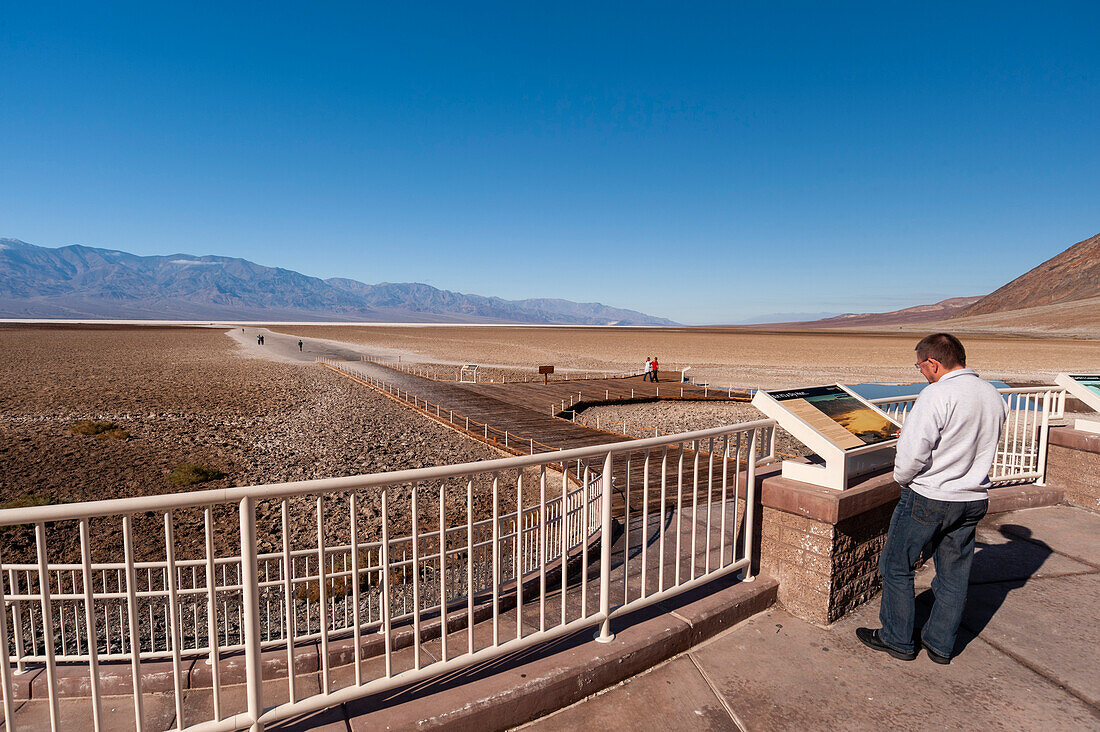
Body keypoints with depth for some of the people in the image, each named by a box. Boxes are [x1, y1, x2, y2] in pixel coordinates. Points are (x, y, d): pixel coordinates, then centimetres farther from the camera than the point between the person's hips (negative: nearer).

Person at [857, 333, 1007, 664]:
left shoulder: (937, 394, -21)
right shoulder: (995, 397, 4)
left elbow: (913, 452, -24)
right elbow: (980, 445, 16)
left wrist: (902, 477, -4)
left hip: (928, 499, -7)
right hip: (973, 500, 8)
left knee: (896, 566, 10)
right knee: (954, 574, 18)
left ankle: (897, 640, 22)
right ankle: (941, 645, 31)